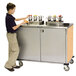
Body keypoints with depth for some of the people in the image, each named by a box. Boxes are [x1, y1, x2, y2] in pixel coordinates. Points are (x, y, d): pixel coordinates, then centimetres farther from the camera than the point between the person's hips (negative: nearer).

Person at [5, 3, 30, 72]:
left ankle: (12, 64, 24)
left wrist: (25, 18, 18)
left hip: (11, 34, 10)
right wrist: (22, 23, -14)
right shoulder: (9, 18, -24)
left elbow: (16, 19, 22)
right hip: (11, 35, -10)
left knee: (12, 50, 15)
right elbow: (14, 28, -23)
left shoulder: (10, 16, 6)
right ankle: (8, 65, 2)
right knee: (16, 50, -3)